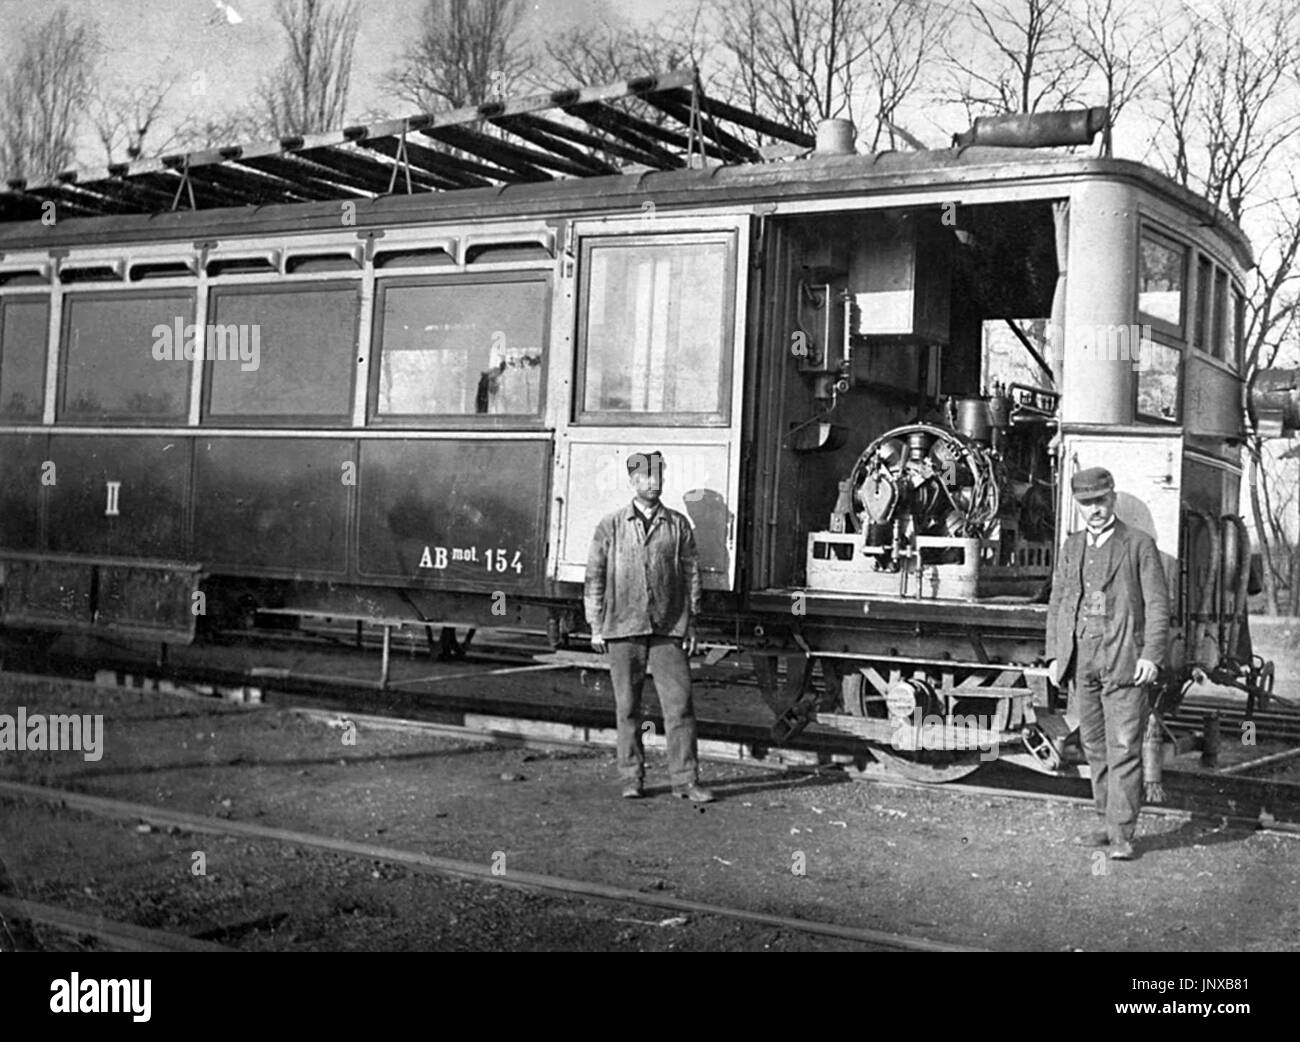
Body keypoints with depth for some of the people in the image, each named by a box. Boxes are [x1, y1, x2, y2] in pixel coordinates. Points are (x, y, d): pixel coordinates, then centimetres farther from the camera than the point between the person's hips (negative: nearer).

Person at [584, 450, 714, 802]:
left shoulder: (678, 525, 8)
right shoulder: (611, 526, 5)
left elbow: (691, 574, 10)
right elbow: (594, 576, 6)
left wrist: (691, 624, 5)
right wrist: (596, 626, 2)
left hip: (669, 630, 0)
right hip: (623, 629, 0)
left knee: (679, 704, -3)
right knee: (627, 708, 5)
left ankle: (685, 780, 3)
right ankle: (631, 778, 15)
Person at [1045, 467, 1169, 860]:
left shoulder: (1139, 545, 1)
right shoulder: (1071, 547, 15)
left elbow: (1157, 604, -3)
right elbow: (1057, 602, 16)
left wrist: (1152, 655, -12)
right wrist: (1055, 654, 7)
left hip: (1124, 662, -5)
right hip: (1081, 661, 5)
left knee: (1124, 749, -7)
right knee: (1094, 748, 9)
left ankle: (1122, 834, -5)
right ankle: (1110, 823, 19)